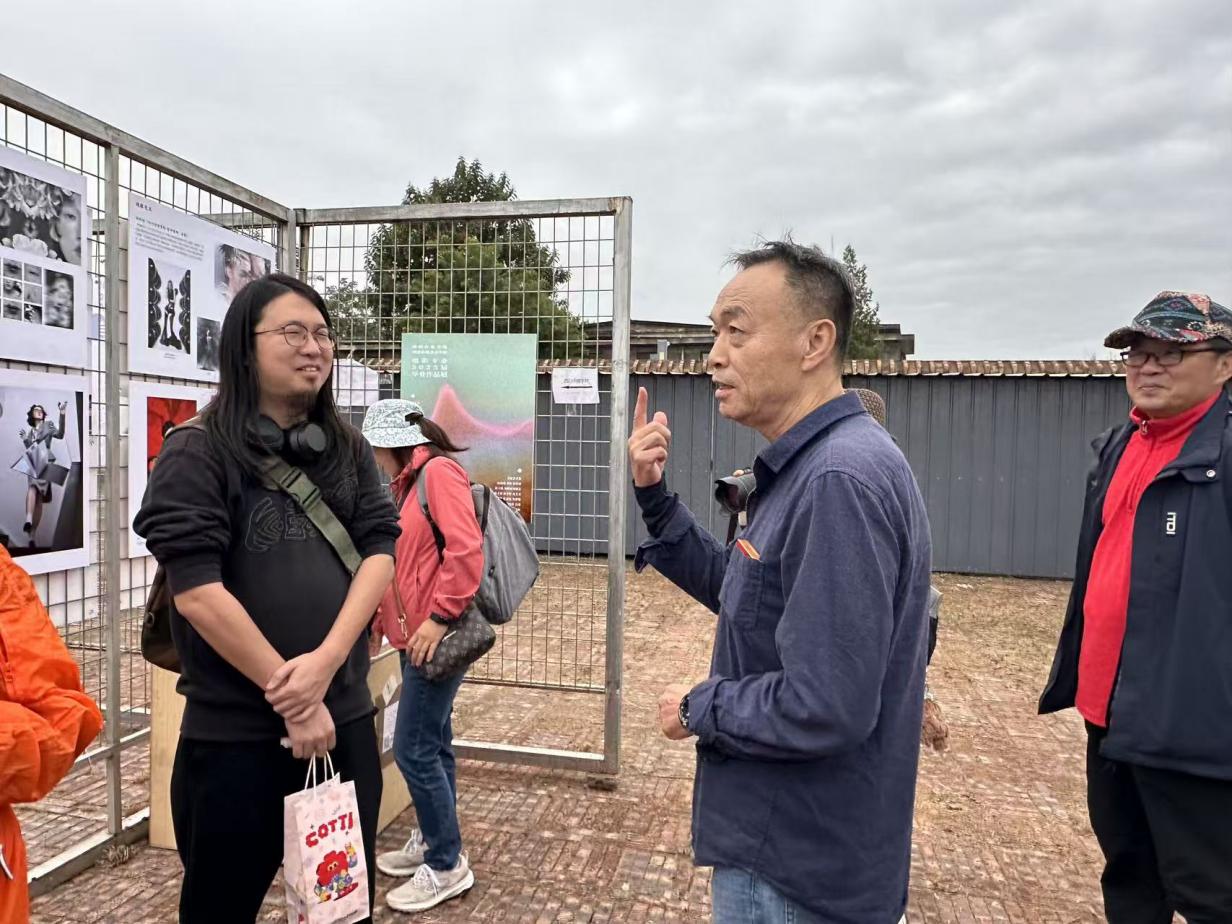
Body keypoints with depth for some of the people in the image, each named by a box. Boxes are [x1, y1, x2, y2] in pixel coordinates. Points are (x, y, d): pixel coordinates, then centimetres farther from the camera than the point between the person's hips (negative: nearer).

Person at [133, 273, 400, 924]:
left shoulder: (348, 451, 6)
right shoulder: (197, 454, -7)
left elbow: (379, 550, -3)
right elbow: (196, 592, -15)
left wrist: (326, 661, -17)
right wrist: (289, 695, -15)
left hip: (345, 716, 4)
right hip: (233, 729, -4)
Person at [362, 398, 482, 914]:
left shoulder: (438, 471, -13)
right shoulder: (408, 481, 16)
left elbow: (466, 551, -23)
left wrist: (440, 617, -21)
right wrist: (379, 620, 21)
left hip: (437, 635, -9)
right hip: (414, 635, 9)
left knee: (413, 748, -5)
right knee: (432, 743, 16)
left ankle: (447, 866, 9)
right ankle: (431, 842, 29)